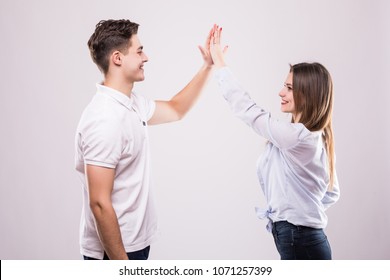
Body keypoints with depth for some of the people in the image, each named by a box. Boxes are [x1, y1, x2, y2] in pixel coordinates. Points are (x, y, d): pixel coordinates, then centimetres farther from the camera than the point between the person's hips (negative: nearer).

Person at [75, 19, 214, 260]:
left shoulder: (132, 103, 4)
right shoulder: (105, 120, -25)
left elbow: (175, 110, 23)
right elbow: (99, 203, -26)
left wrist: (208, 66, 14)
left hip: (134, 242, 9)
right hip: (115, 250, -9)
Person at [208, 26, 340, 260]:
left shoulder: (298, 136, -20)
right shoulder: (317, 138, 9)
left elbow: (248, 109, -16)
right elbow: (332, 192, 18)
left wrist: (219, 62, -9)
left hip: (300, 243, -9)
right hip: (303, 238, 9)